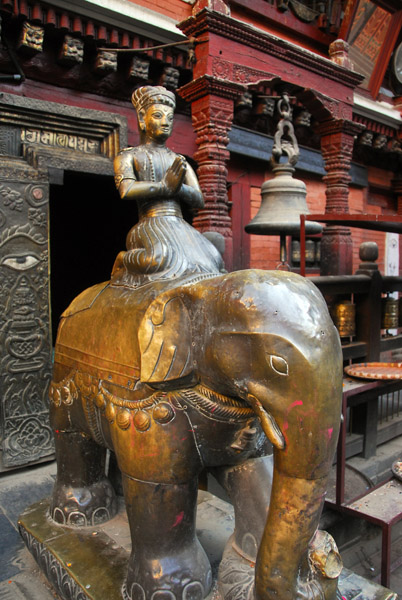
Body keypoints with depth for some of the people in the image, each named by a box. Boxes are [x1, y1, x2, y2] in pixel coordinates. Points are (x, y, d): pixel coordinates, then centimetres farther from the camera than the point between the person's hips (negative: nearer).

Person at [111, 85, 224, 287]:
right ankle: (123, 260, -6)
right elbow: (126, 190, -9)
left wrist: (177, 187, -7)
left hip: (181, 227, 4)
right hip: (150, 226, -3)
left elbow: (199, 200, 13)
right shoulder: (128, 156, 13)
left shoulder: (179, 161, 26)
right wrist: (165, 186, -4)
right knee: (159, 259, -35)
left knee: (213, 260, -23)